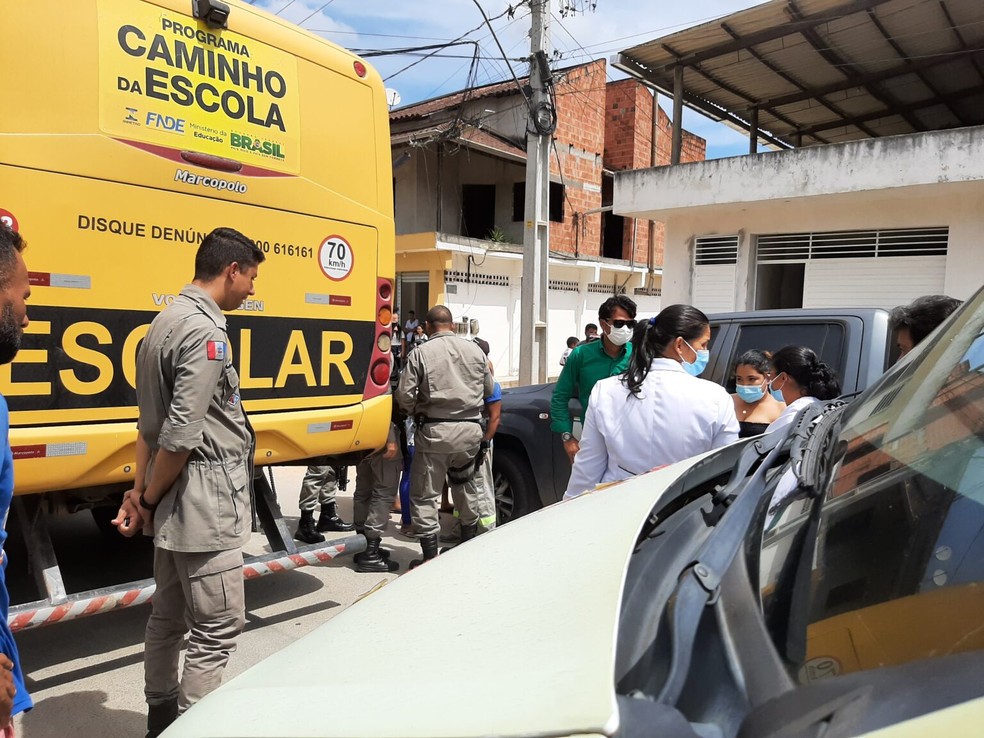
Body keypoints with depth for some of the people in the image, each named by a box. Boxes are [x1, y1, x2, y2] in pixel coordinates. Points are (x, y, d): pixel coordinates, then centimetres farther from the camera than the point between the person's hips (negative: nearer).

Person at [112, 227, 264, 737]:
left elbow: (149, 423, 13)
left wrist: (141, 491, 12)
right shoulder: (206, 332, -18)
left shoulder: (164, 322, 13)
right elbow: (181, 434, -23)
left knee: (168, 616, 21)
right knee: (216, 630, 1)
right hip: (205, 507, -10)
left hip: (174, 506, 10)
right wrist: (148, 500, -9)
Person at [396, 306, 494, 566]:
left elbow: (404, 396, -9)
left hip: (435, 431, -4)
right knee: (466, 484, 24)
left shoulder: (420, 353, -6)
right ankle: (470, 541, 36)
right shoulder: (474, 349, 5)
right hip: (471, 429, 5)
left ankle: (430, 556, 7)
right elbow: (488, 389, 13)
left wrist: (417, 413, 10)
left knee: (424, 495, 6)